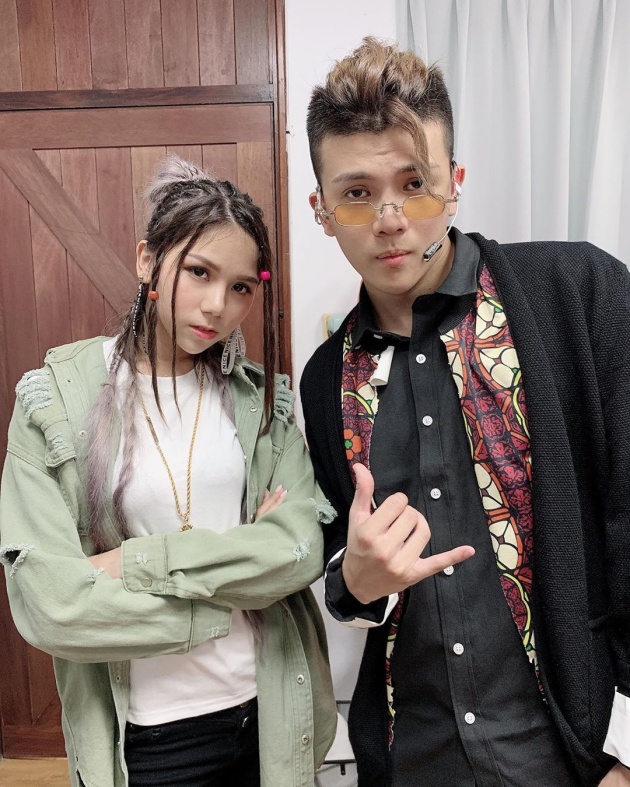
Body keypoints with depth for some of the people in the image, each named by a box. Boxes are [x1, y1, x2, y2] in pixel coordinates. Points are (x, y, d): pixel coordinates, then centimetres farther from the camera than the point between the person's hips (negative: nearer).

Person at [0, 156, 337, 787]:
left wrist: (137, 562, -19)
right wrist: (239, 579, -15)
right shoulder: (54, 402, -10)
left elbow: (303, 547, -13)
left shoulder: (261, 397, -3)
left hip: (272, 714, 3)